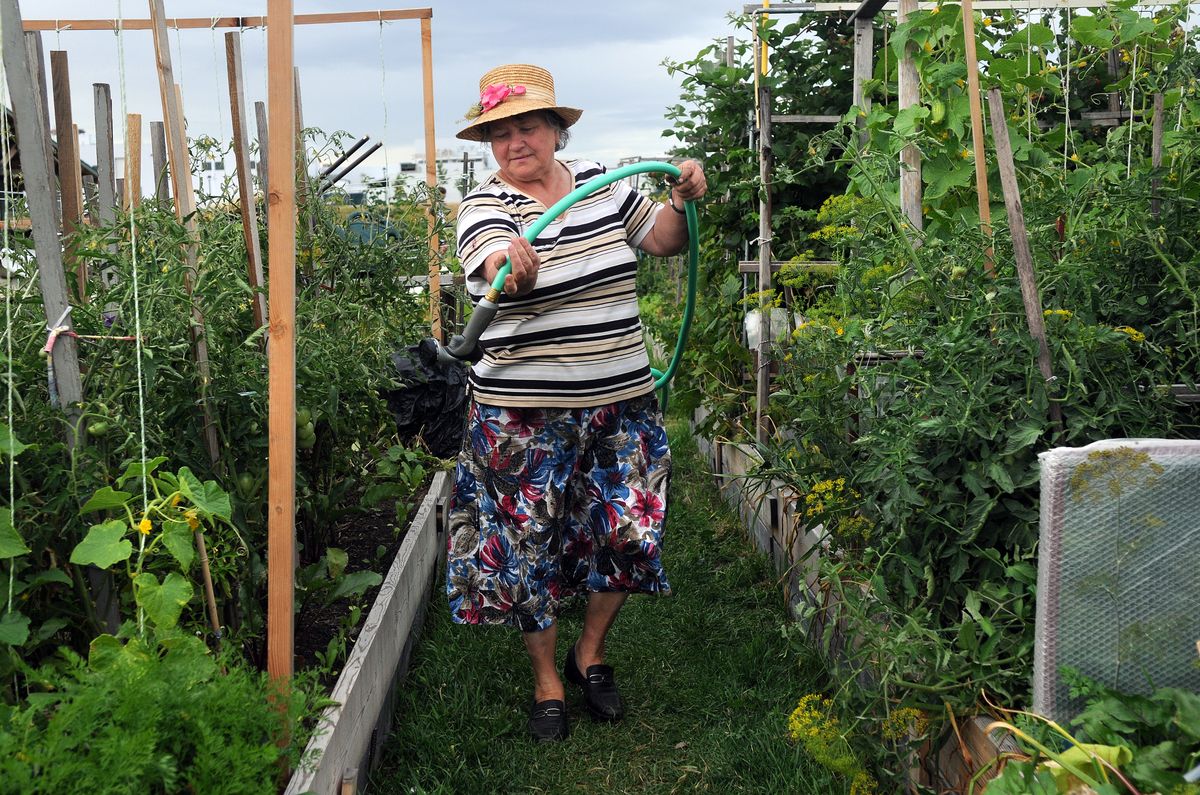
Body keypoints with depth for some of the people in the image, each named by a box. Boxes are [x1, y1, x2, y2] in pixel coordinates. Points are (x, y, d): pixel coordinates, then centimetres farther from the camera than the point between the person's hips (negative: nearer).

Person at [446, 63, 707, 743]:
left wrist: (682, 201, -2)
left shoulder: (600, 181, 6)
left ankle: (590, 655, 33)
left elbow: (663, 240, 16)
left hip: (623, 403, 4)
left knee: (626, 533, 9)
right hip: (527, 417, -4)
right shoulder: (486, 205, -8)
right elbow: (498, 257, -30)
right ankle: (547, 682, 27)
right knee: (530, 545, 5)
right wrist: (509, 261, -53)